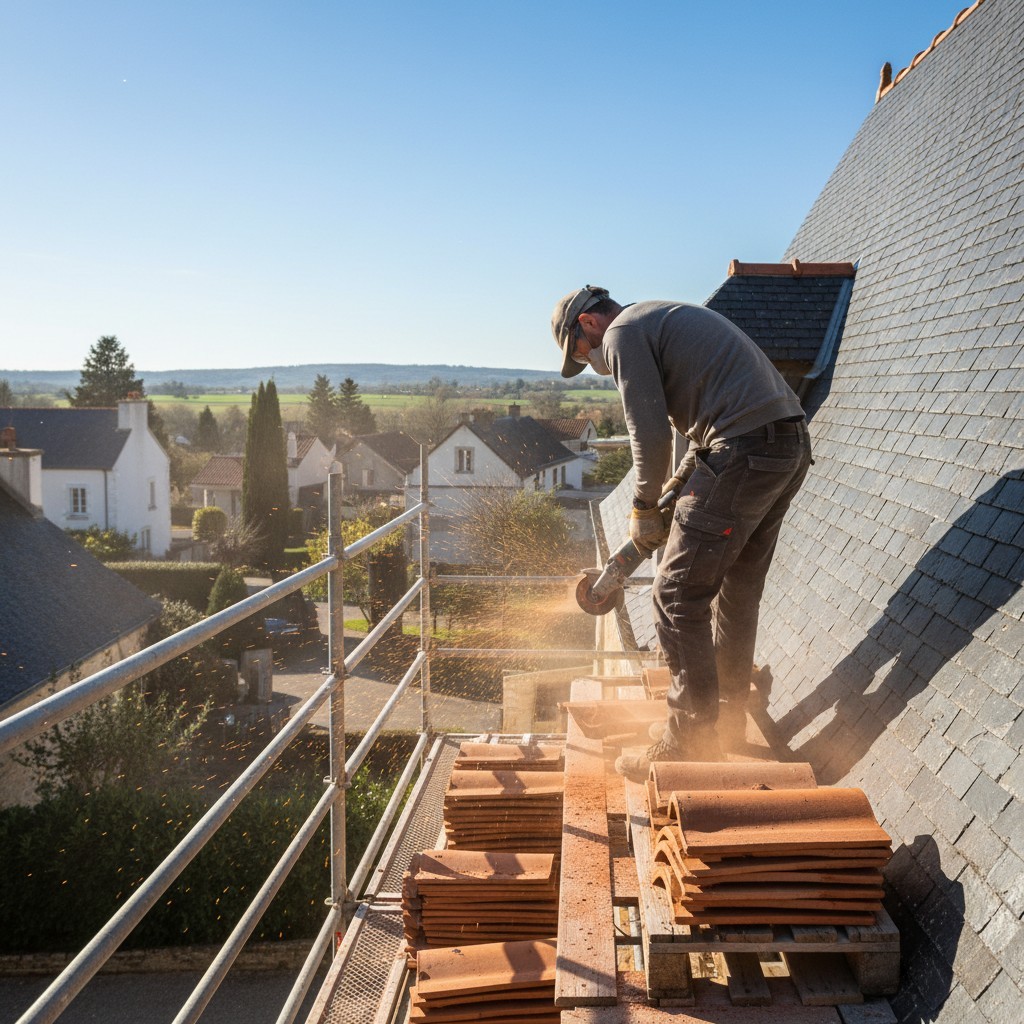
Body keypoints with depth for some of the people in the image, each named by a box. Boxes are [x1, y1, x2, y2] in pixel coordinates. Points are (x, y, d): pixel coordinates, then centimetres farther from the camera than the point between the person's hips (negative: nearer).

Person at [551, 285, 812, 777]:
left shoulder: (623, 333, -2)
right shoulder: (669, 319, 27)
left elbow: (651, 432, -11)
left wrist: (644, 505, 3)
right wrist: (679, 484, 26)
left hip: (745, 454, -10)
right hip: (793, 445, 10)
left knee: (678, 597, -3)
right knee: (738, 589, 20)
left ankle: (689, 744, 1)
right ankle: (729, 712, 32)